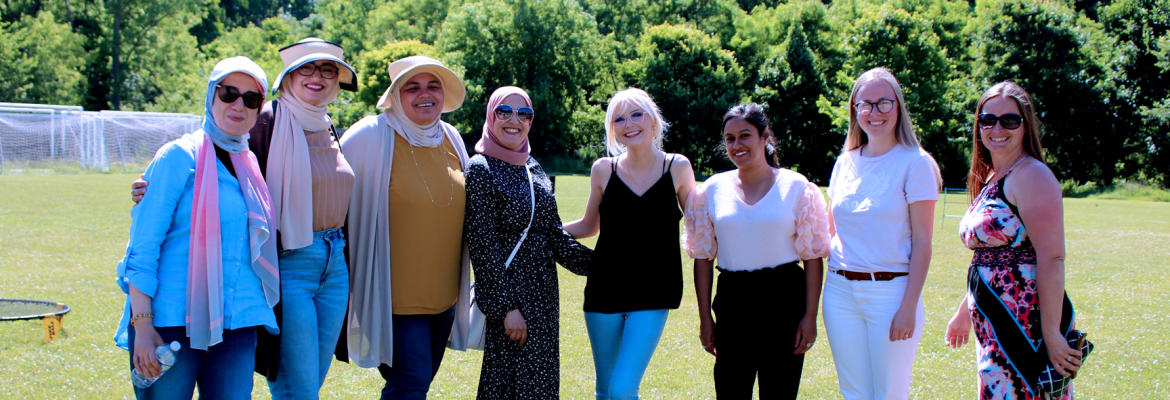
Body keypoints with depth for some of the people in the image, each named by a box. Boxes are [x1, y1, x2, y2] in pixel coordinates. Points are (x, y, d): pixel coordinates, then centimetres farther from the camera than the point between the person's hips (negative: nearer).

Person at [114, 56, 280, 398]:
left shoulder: (251, 165, 13)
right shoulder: (180, 157, -4)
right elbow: (142, 248, -8)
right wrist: (142, 326, -14)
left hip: (236, 322, 5)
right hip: (172, 319, -5)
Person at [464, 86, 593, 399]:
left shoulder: (533, 169, 13)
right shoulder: (481, 169, -9)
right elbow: (484, 246, -14)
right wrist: (507, 307, -17)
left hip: (544, 292, 7)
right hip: (508, 294, -7)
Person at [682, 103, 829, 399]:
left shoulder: (796, 187, 0)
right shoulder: (712, 190, 6)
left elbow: (812, 256, 0)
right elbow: (702, 257, 9)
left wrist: (810, 316, -6)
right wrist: (705, 318, 5)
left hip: (785, 299, -1)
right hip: (732, 302, 2)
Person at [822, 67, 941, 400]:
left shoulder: (914, 163, -4)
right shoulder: (845, 163, 11)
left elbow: (922, 242, -7)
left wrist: (909, 306, -14)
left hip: (891, 290, -5)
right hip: (840, 291, 5)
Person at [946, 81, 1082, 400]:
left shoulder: (1031, 175, -11)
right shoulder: (990, 179, 16)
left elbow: (1051, 260, -18)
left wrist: (1052, 335, -23)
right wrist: (964, 312, 29)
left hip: (1027, 326, -9)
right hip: (993, 326, 9)